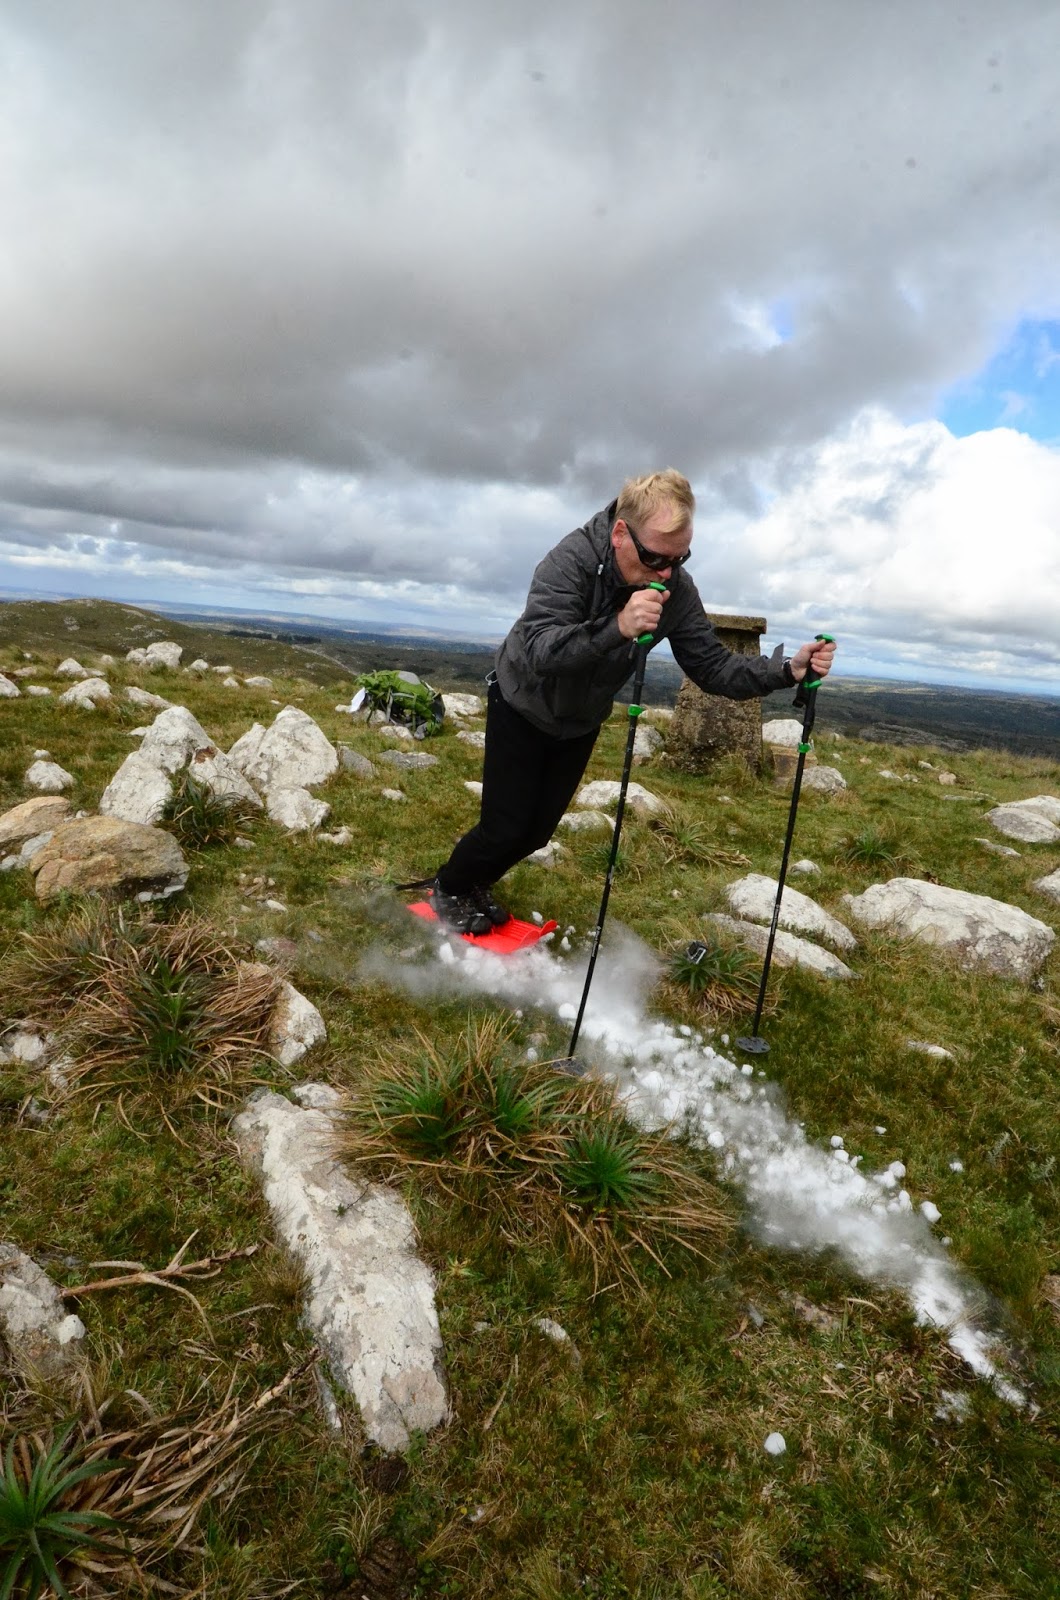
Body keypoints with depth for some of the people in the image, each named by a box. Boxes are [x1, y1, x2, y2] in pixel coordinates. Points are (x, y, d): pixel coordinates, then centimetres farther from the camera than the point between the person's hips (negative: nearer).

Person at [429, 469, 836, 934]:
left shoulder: (678, 591, -19)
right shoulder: (573, 559, -33)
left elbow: (712, 666, -16)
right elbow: (539, 650, -44)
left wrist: (787, 669, -32)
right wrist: (617, 628, -59)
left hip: (580, 722, 5)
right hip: (522, 708, -4)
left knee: (538, 829, 11)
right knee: (505, 827, -4)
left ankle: (476, 885, 40)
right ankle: (448, 889, 26)